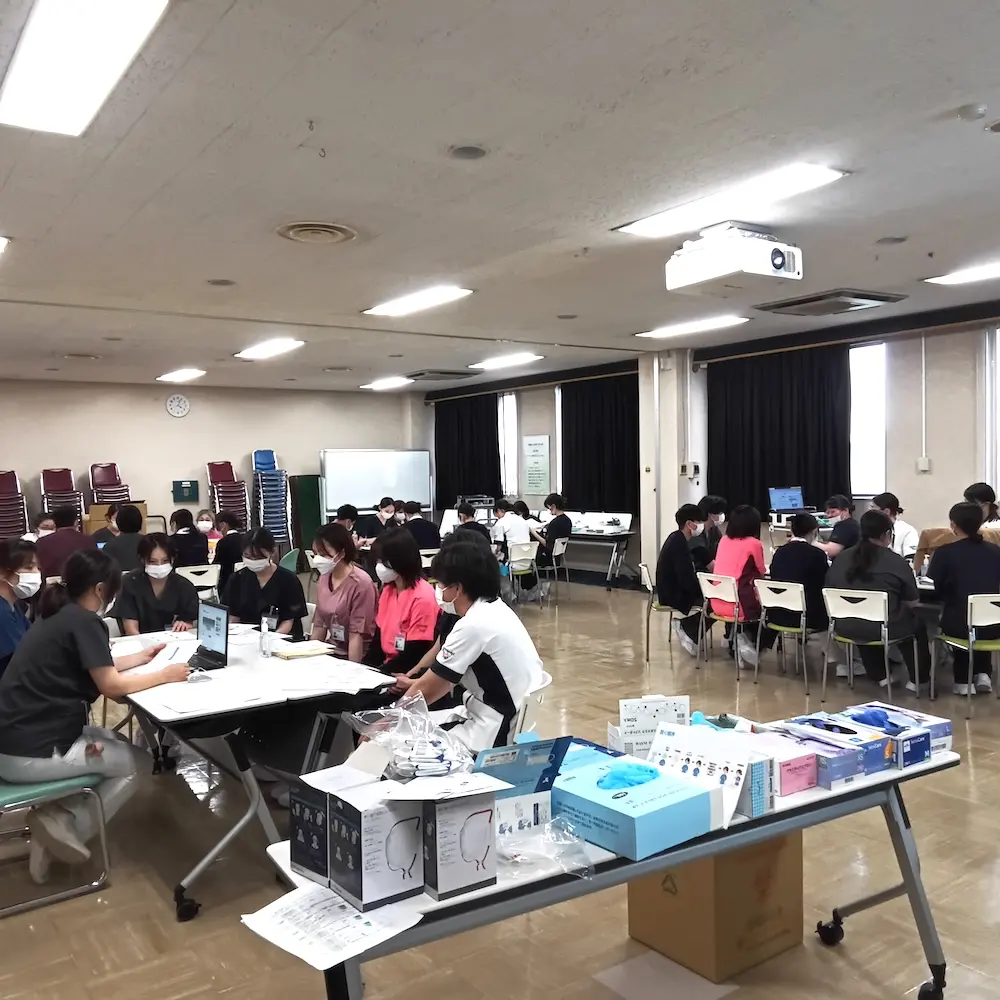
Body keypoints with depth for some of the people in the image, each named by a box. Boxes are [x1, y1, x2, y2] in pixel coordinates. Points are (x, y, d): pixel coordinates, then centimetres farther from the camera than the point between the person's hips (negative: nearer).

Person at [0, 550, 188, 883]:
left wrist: (141, 657, 26)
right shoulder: (84, 621, -16)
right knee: (129, 764, 10)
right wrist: (164, 674, -4)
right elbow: (112, 685, -16)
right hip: (31, 753, -9)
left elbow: (95, 667, 20)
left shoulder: (57, 615, 11)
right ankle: (65, 826, 1)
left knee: (114, 744, 24)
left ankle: (57, 818, 11)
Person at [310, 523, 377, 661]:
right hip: (331, 654, 6)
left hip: (358, 659, -6)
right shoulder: (323, 579, 6)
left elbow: (357, 635, -17)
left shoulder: (361, 583, -17)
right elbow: (319, 624, 12)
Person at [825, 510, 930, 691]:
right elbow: (913, 602, -2)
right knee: (917, 623, 26)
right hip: (883, 628, -3)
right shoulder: (896, 562, -9)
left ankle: (879, 676, 40)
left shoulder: (841, 558, 1)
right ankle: (916, 679, 32)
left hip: (846, 627, 3)